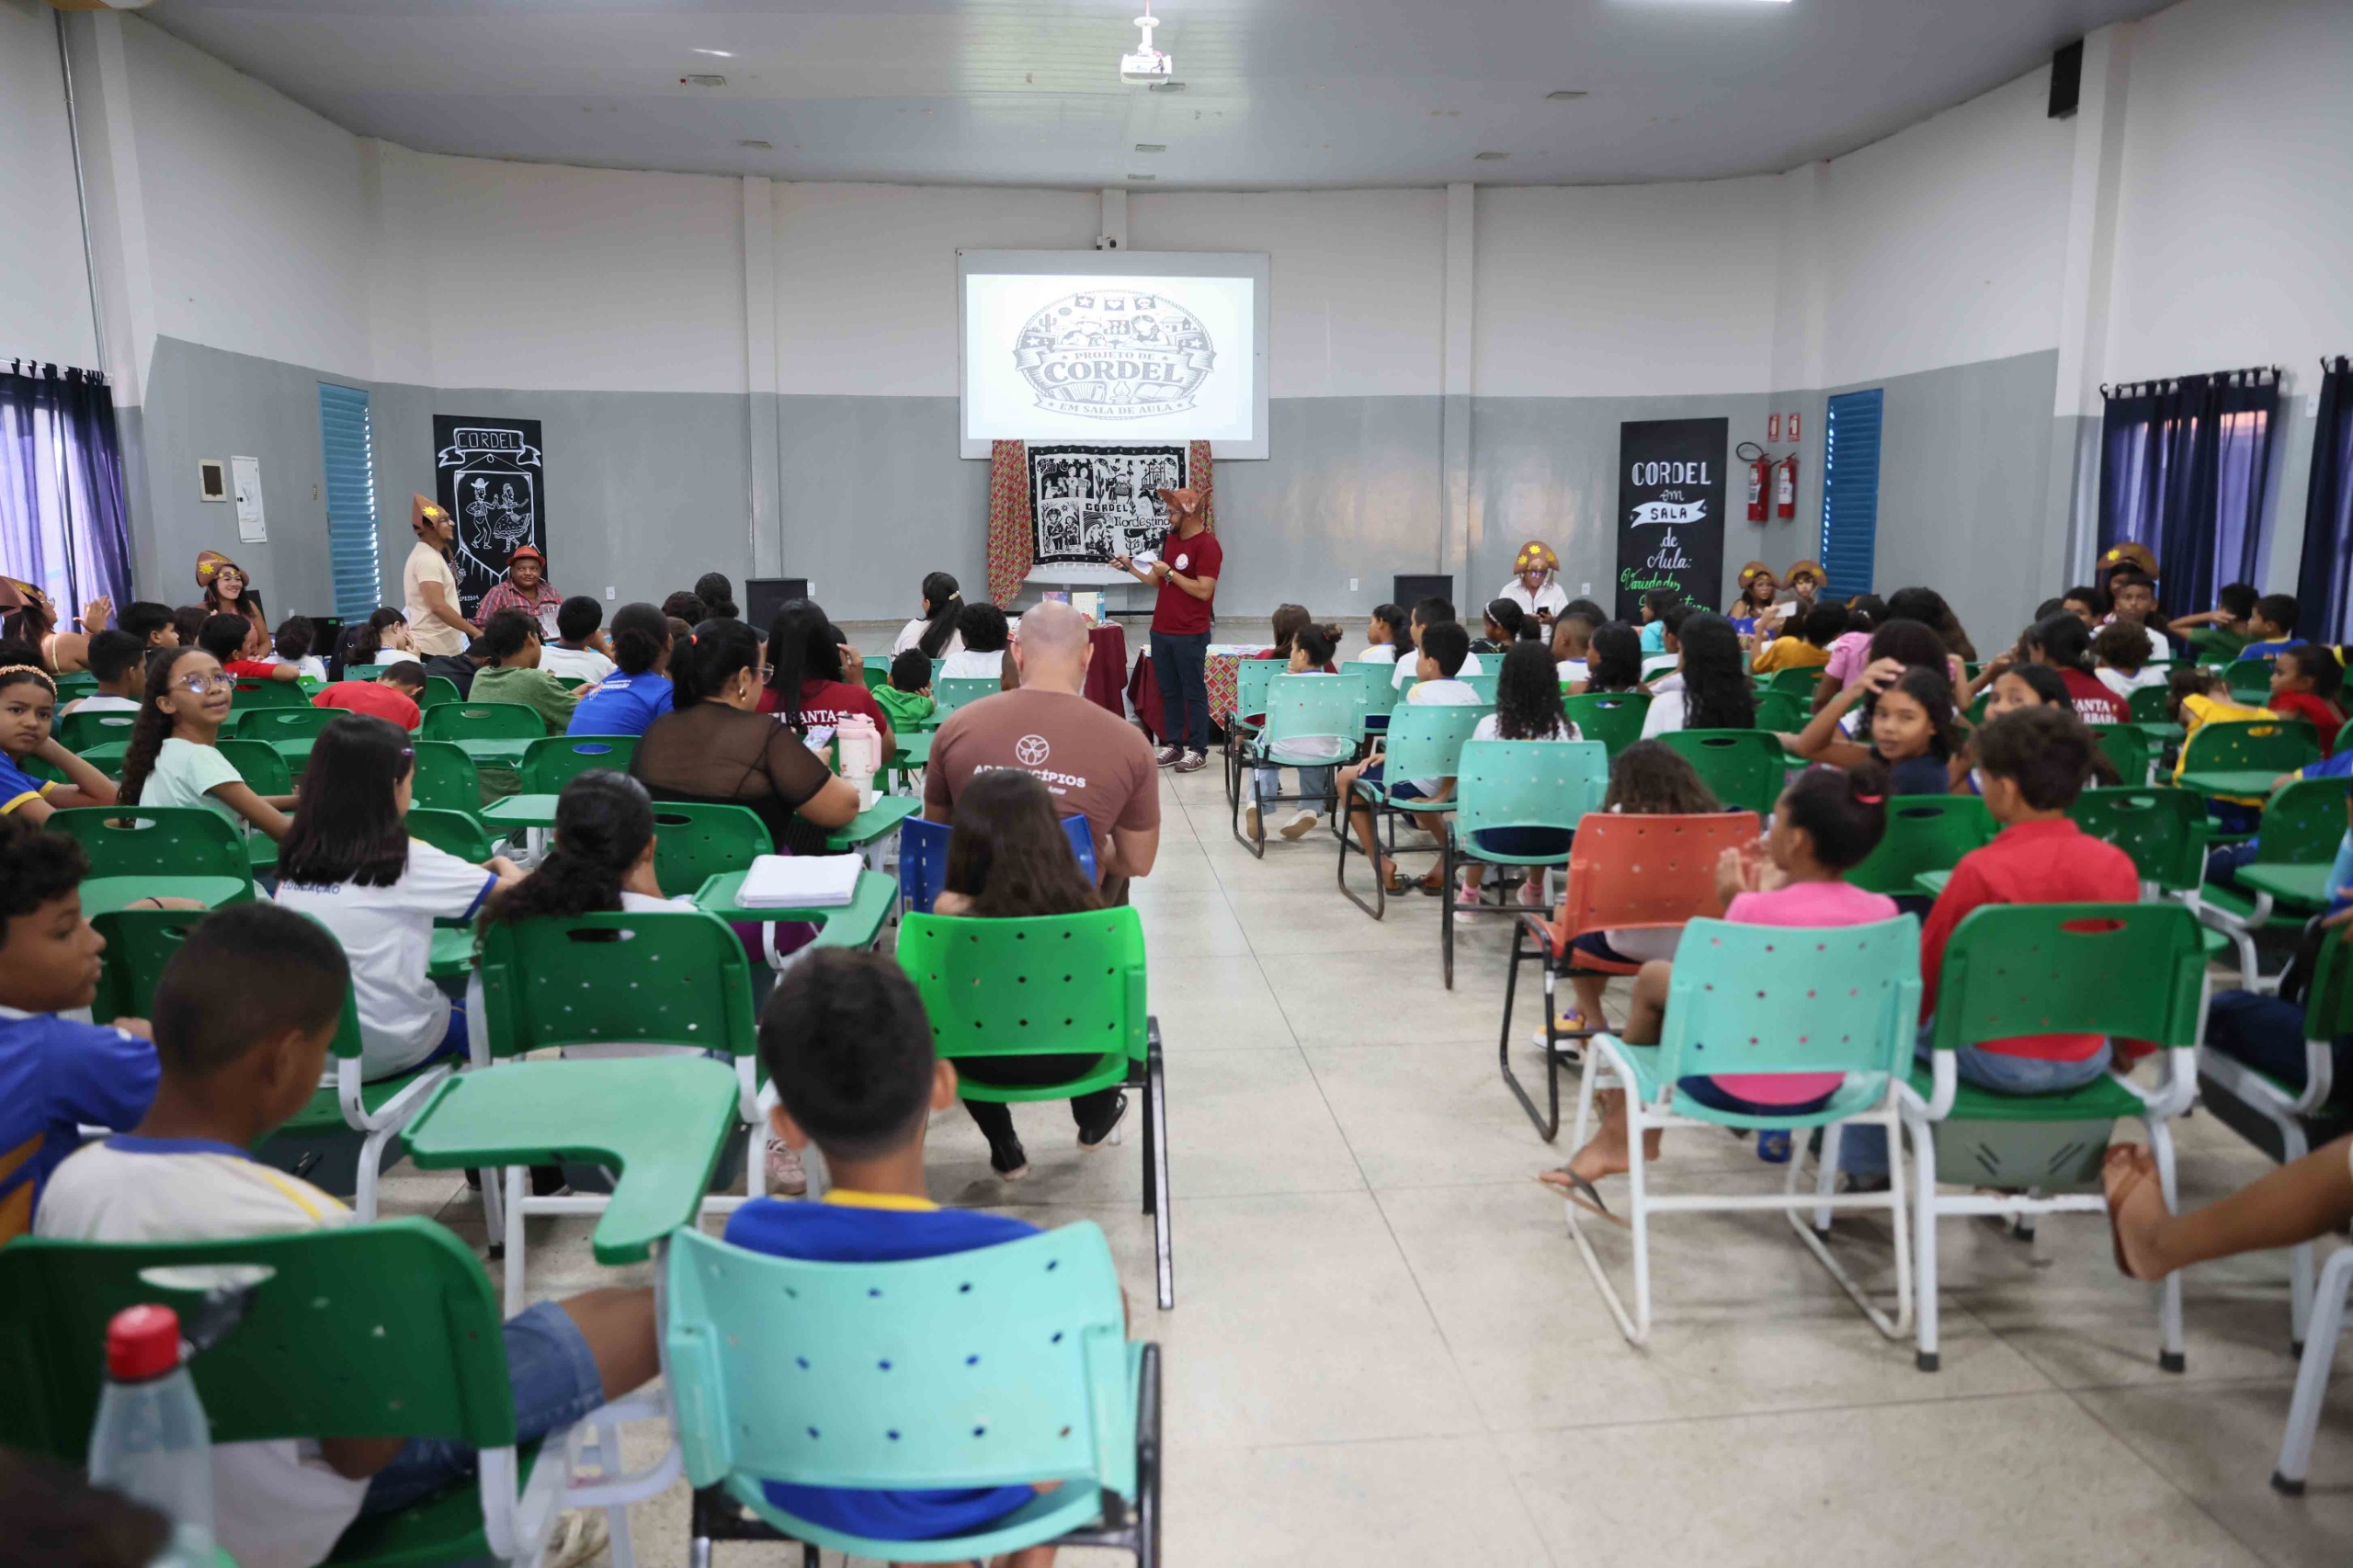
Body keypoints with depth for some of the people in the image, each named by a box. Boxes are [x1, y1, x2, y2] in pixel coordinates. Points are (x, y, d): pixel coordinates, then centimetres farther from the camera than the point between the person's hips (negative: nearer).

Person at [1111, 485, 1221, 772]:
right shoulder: (1170, 539, 12)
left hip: (1190, 636, -8)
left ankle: (1198, 750, 8)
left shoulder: (1207, 545, -14)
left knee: (1194, 692, 1)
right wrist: (1130, 568, 7)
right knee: (1169, 691, 12)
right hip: (1161, 631, 8)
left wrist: (1170, 571, -17)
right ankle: (1173, 745, 19)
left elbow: (1203, 590, -21)